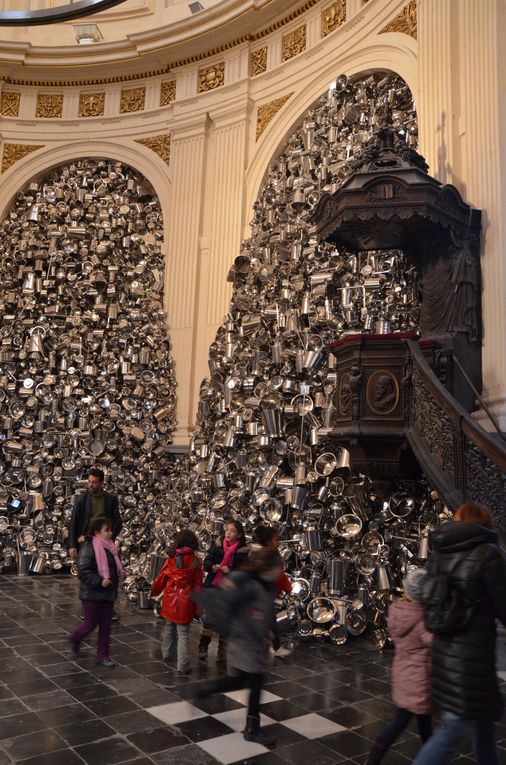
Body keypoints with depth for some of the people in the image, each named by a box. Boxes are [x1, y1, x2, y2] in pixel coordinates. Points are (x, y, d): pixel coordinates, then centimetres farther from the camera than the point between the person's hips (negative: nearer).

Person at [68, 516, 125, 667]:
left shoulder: (110, 547, 7)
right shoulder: (88, 549, -18)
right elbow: (83, 572, -22)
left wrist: (120, 572, 4)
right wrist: (99, 581, -28)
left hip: (108, 593, 7)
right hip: (92, 594, -7)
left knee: (105, 625, 11)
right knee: (91, 623, 6)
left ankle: (103, 655, 23)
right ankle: (75, 639, 35)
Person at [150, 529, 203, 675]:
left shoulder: (171, 560, -8)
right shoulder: (196, 563, -11)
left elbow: (161, 579, 2)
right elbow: (198, 585, -5)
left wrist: (154, 591, 20)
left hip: (170, 599, 2)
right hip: (186, 602, -2)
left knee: (169, 627, 23)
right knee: (183, 633, 4)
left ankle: (167, 655, 38)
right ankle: (183, 666, 3)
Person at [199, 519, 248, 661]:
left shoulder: (243, 551, -6)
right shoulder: (217, 545, 3)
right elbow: (206, 561, 3)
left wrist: (230, 570, -26)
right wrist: (212, 567, -18)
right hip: (212, 586, 2)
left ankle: (222, 650, 24)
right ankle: (203, 648, 18)